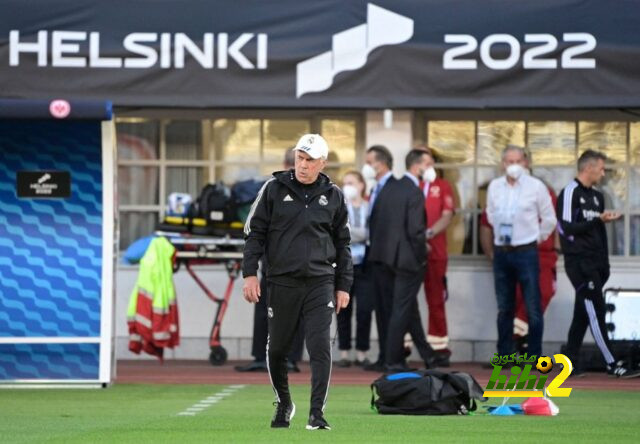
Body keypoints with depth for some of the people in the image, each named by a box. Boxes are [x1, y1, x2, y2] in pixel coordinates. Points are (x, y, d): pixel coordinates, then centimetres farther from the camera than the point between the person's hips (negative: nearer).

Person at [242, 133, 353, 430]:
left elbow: (343, 244, 14)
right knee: (277, 349, 7)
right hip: (282, 282, 0)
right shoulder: (274, 189, 3)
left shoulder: (333, 196, 8)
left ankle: (316, 413, -9)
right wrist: (250, 273, -3)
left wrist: (343, 285, 11)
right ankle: (283, 405, 27)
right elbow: (255, 232, 5)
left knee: (320, 348, -10)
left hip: (320, 283, 0)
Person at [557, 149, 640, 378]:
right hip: (579, 262, -8)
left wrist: (605, 263, 13)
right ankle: (612, 364, -11)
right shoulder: (570, 193, -8)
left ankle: (571, 361, 12)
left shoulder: (597, 196, 17)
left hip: (595, 264, 8)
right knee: (596, 311, -9)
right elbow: (568, 228, -15)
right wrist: (599, 220, -20)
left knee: (583, 314, 7)